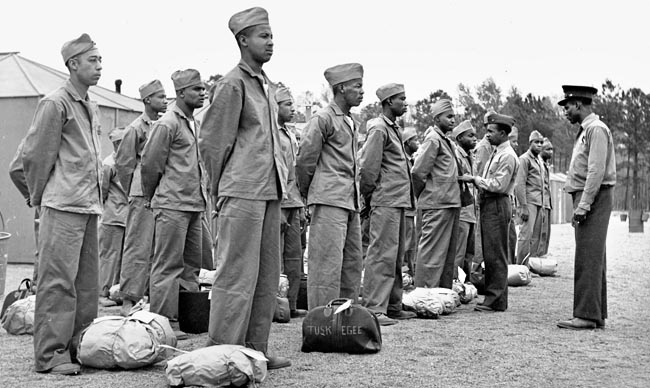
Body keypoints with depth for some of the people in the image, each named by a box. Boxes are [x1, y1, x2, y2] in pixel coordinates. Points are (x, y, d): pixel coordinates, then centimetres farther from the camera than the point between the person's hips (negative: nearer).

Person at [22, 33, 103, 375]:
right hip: (63, 206, -8)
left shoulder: (91, 108, 18)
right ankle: (50, 354, -3)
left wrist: (95, 196, 19)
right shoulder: (55, 104, -8)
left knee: (87, 282, 11)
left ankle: (81, 347, 19)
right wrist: (39, 197, -1)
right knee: (58, 282, -7)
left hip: (89, 206, 9)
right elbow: (34, 155, -8)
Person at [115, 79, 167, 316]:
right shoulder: (136, 128, -4)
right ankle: (128, 300, -3)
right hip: (143, 196, -7)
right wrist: (134, 192, 6)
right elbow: (122, 163, 0)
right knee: (138, 247, -7)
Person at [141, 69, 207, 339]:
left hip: (194, 204, 9)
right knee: (168, 265, -5)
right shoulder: (167, 124, -9)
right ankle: (164, 321, -2)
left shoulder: (194, 124, 17)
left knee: (192, 262, 12)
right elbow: (150, 163, -8)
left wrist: (201, 197, 18)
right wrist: (151, 198, 1)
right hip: (172, 205, -9)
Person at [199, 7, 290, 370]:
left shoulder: (269, 87, 17)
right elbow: (213, 142, -7)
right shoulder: (233, 84, -8)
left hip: (271, 192, 9)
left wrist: (281, 179, 17)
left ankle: (256, 350, 18)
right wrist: (222, 188, -1)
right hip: (243, 193, -8)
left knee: (267, 276, 10)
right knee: (237, 275, -7)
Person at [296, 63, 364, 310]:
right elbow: (305, 160, -6)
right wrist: (308, 196, 3)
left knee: (352, 264, 11)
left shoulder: (351, 123, 19)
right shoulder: (323, 119, -8)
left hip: (350, 203, 9)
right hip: (329, 201, -9)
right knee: (327, 264, -9)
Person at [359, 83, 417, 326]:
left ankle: (393, 306, 19)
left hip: (399, 201, 10)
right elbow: (367, 167, -15)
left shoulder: (394, 129, 20)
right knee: (382, 255, -10)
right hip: (386, 202, -10)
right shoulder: (379, 129, -10)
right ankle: (373, 309, -9)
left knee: (396, 256, 13)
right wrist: (370, 195, -7)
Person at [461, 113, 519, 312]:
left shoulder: (507, 156, -12)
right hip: (488, 205, 10)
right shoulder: (496, 153, 18)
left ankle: (496, 300, -4)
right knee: (489, 254, 12)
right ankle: (492, 296, 17)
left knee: (496, 255, -7)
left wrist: (474, 179, -12)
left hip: (497, 206, -10)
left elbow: (498, 185, -19)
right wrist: (475, 180, 0)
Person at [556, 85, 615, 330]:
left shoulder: (596, 129, -11)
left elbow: (596, 171, -19)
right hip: (586, 199, 10)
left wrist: (583, 206, -21)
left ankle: (587, 315, -9)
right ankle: (597, 314, 15)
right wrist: (580, 204, 14)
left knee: (588, 259, -10)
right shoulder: (585, 130, 19)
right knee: (594, 260, 11)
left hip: (594, 198, -10)